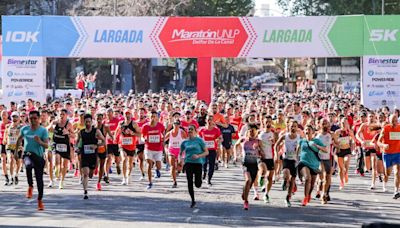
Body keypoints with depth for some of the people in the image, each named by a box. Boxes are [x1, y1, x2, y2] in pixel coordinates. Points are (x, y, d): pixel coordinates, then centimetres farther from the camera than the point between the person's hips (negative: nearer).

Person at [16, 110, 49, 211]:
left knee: (39, 179, 3)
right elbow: (19, 139, 21)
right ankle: (30, 186, -18)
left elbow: (46, 145, -11)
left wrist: (40, 142, -30)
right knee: (28, 165, -36)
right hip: (28, 154, 0)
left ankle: (40, 200, 19)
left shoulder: (43, 130, -5)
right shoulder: (24, 129, 3)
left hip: (39, 156, 0)